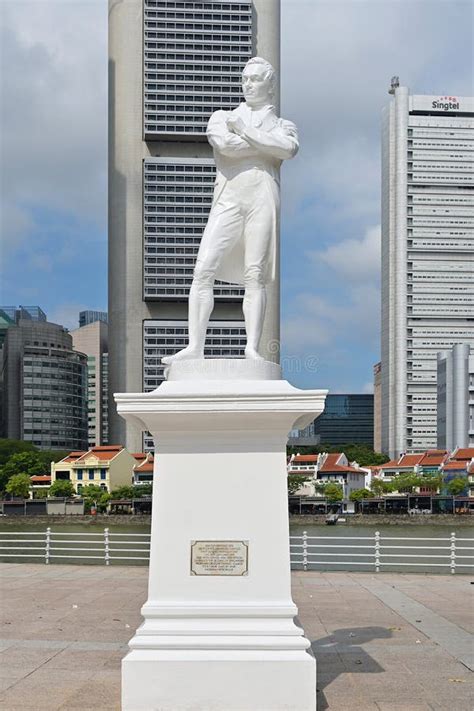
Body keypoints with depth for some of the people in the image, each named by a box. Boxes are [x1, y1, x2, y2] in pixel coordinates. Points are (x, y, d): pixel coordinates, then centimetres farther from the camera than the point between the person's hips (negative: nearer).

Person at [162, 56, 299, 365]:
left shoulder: (283, 126, 19)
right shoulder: (222, 118, 21)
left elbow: (289, 148, -6)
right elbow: (224, 144, -3)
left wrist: (245, 132, -2)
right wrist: (268, 145, 3)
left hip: (263, 197, -1)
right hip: (228, 199, 1)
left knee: (255, 275, -8)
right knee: (204, 270, -11)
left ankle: (252, 349, -9)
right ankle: (195, 347, -12)